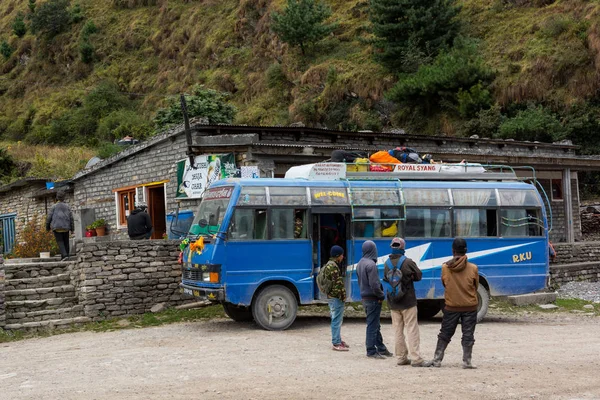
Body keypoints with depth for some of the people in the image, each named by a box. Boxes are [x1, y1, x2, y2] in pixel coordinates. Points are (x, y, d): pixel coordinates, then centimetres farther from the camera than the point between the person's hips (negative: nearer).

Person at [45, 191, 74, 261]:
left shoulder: (54, 206, 1)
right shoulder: (67, 206, 8)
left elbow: (49, 217, -1)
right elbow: (71, 217, 4)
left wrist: (47, 227, 11)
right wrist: (72, 228, 7)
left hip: (57, 227, -3)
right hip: (65, 227, 3)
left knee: (60, 241, -5)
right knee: (66, 242, 10)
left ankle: (64, 255, -21)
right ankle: (65, 255, 8)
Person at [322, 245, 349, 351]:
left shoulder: (328, 265, 17)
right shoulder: (333, 266, -17)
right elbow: (337, 282, -20)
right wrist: (343, 295, -14)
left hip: (331, 296, 11)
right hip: (336, 297, -11)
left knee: (336, 319, 18)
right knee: (337, 320, -7)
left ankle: (338, 340, 27)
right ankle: (336, 343, -4)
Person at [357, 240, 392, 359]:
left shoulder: (360, 264, 11)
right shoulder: (371, 264, -19)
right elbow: (374, 284, -23)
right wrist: (381, 295, -9)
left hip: (365, 298, 9)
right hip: (373, 299, -9)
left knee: (375, 325, 16)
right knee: (372, 325, -2)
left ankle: (381, 348, 24)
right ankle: (371, 351, 3)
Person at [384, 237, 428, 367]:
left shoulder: (387, 263, 1)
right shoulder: (408, 262, -13)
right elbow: (419, 276, -2)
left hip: (393, 303, 5)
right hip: (408, 302, -4)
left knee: (398, 330, 11)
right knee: (412, 330, -2)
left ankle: (401, 357, 14)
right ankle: (415, 358, -5)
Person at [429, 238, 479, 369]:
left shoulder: (445, 268, -7)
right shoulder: (473, 268, -10)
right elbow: (476, 287, 4)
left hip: (451, 307, 1)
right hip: (470, 307, -1)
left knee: (444, 334, 11)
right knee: (468, 335, 6)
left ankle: (437, 359, 13)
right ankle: (466, 361, 4)